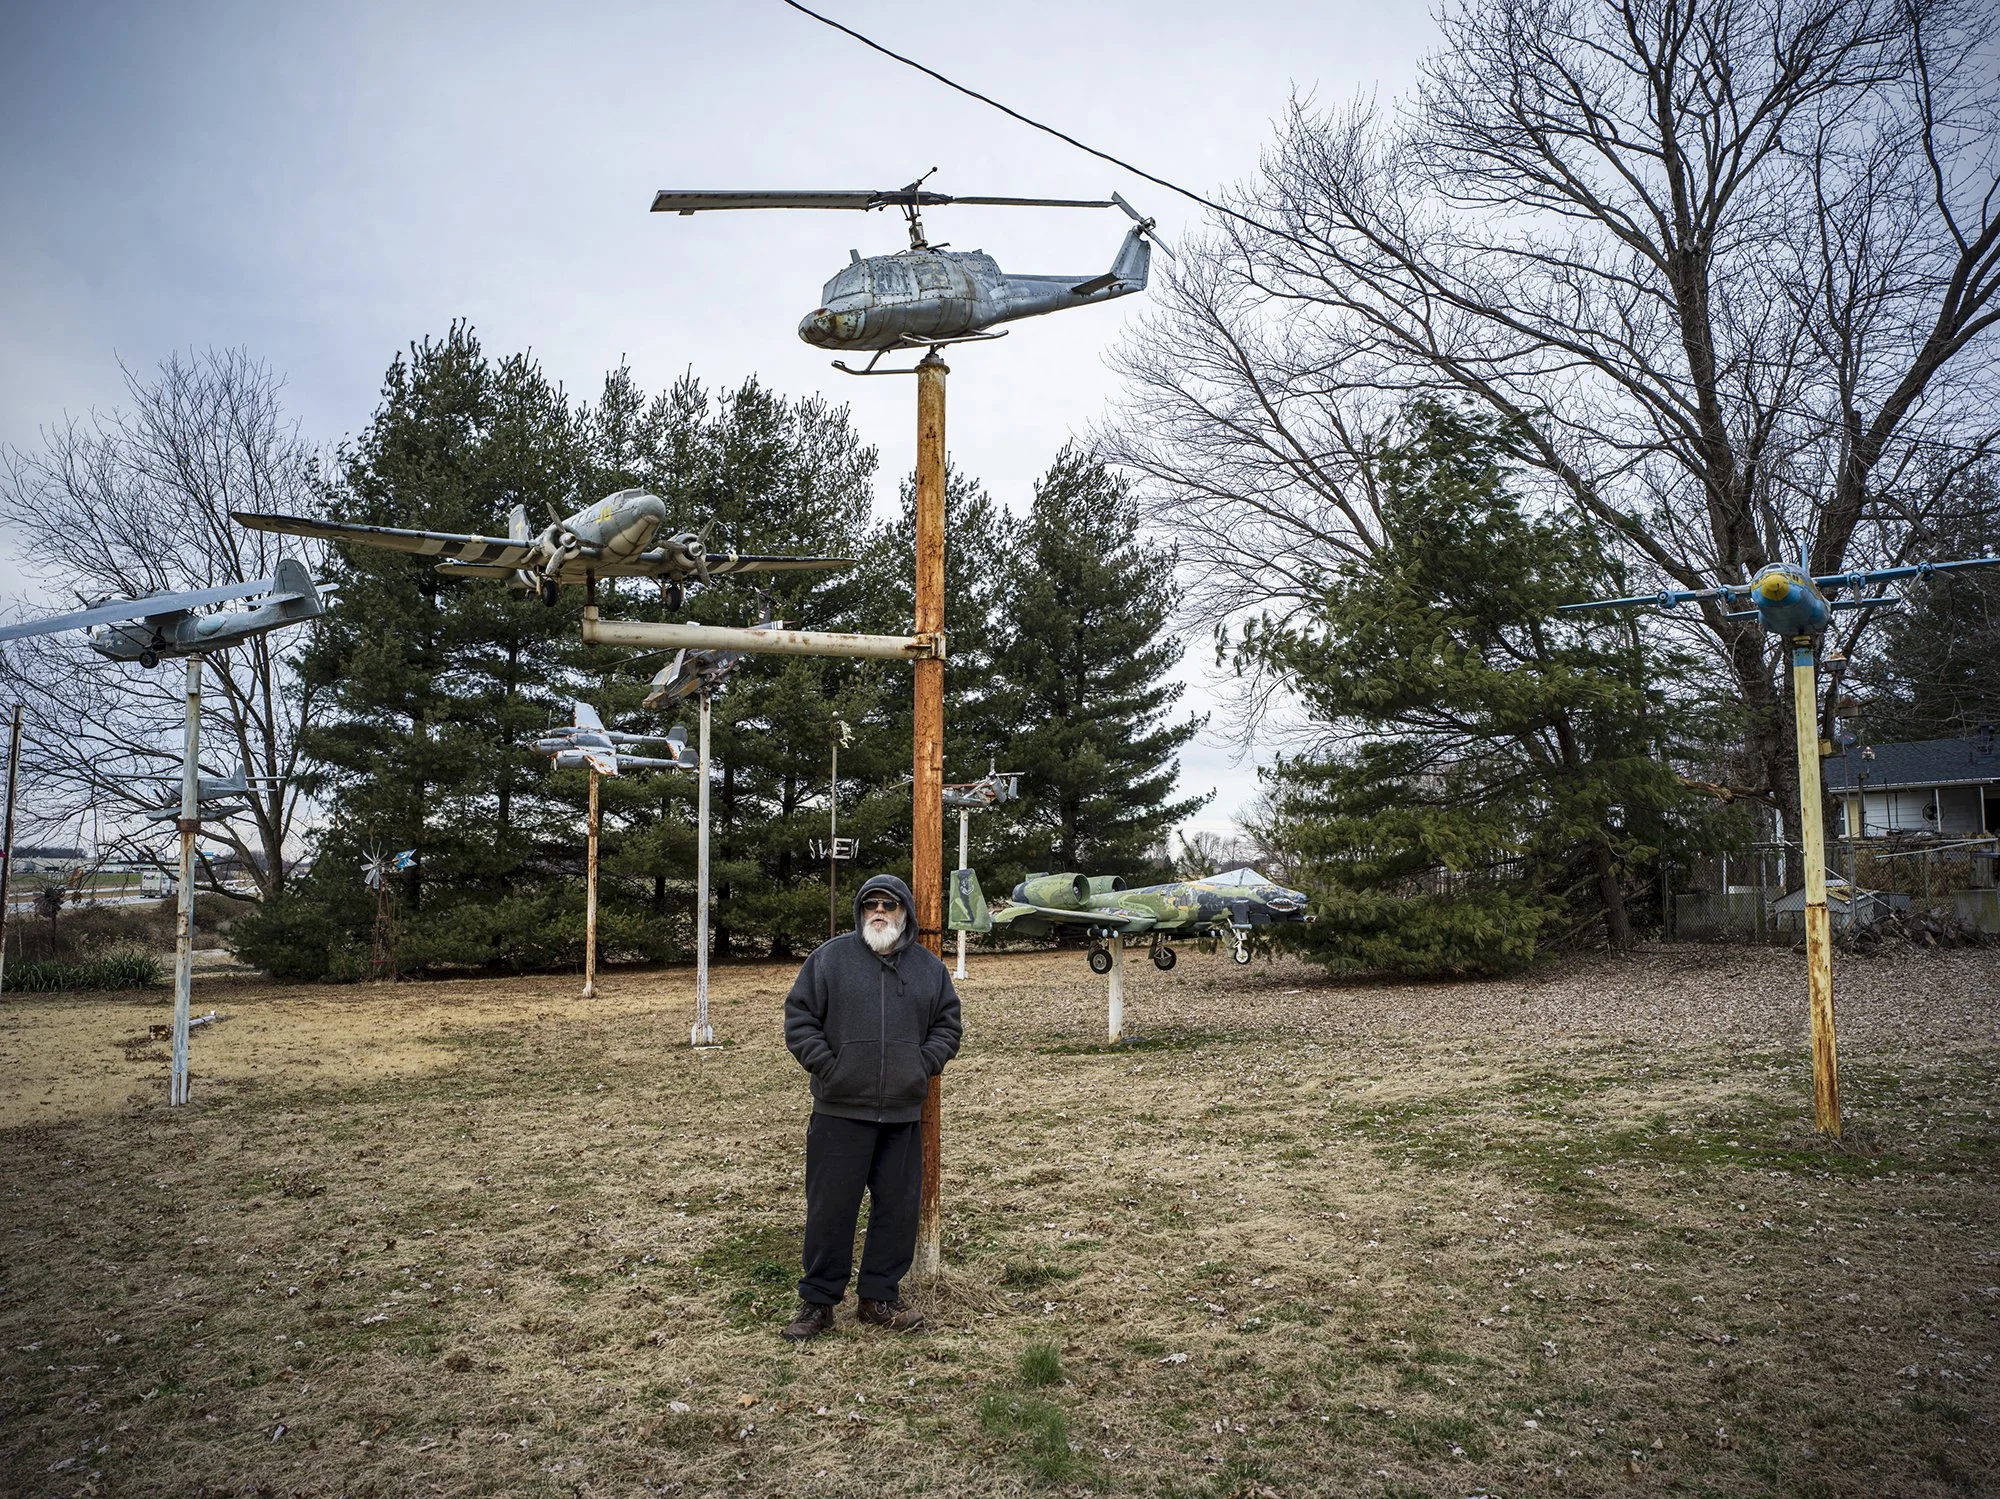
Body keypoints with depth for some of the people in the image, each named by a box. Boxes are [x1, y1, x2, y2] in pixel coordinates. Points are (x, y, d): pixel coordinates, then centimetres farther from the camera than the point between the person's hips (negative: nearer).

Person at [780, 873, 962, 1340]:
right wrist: (825, 1065, -8)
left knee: (898, 1209, 9)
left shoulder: (929, 967, 9)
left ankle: (881, 1297, 24)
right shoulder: (830, 957, -1)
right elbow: (799, 1017, 0)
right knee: (830, 1208, 3)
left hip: (904, 1113, 3)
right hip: (841, 1110, -3)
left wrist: (924, 1065, 2)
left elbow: (947, 1024, 16)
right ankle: (817, 1301, 17)